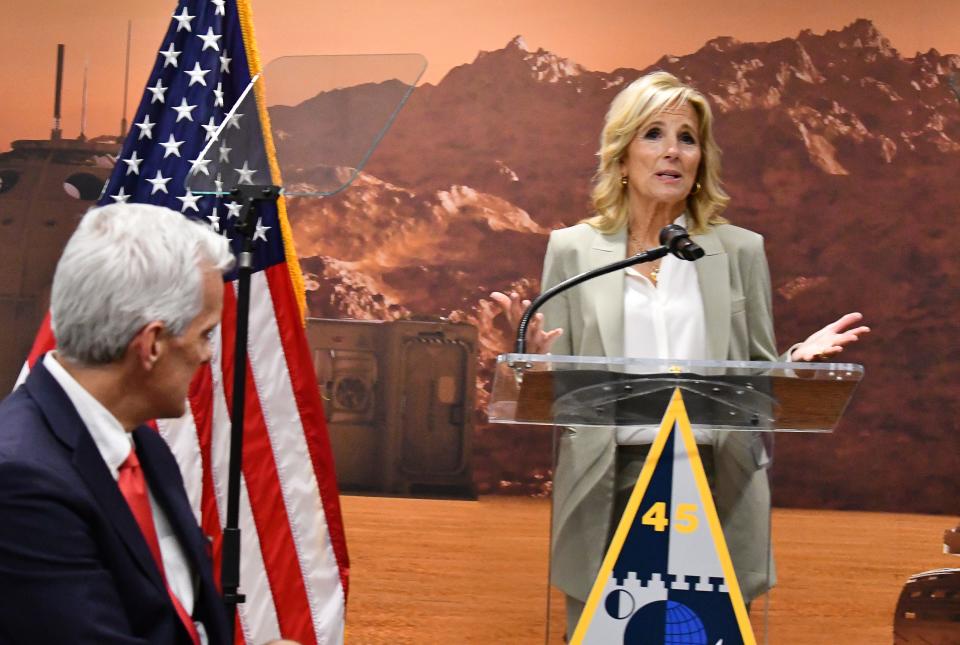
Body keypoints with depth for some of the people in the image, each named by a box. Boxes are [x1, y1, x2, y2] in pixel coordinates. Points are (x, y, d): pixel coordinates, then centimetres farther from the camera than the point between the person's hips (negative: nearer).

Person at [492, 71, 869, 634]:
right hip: (608, 489, -1)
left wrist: (801, 357, -9)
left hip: (715, 488, 1)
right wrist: (537, 351, -14)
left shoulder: (740, 250, 10)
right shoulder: (573, 249, 7)